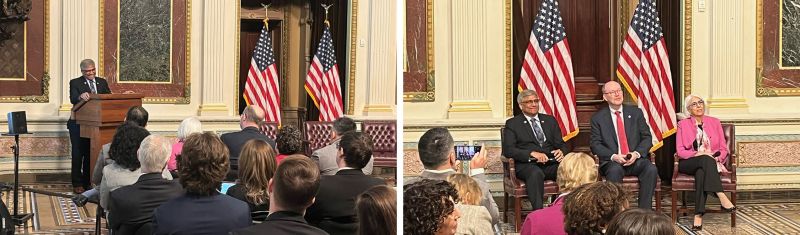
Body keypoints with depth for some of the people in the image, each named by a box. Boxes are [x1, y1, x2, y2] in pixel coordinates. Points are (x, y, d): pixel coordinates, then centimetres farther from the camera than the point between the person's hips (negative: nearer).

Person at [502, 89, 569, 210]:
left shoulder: (550, 120, 24)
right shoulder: (512, 124, 12)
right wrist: (532, 153, -16)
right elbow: (508, 150, -2)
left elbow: (561, 144, 20)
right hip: (527, 165, -3)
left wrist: (561, 151, -7)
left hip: (551, 163, 3)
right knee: (536, 173, -39)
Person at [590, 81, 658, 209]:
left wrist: (637, 153, -11)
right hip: (612, 162, -2)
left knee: (651, 169, -29)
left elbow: (647, 137, 9)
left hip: (636, 160, 2)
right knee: (615, 170, -37)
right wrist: (613, 156, -16)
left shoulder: (636, 113, 13)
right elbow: (595, 144, 1)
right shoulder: (598, 118, 8)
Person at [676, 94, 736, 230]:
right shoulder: (683, 125, 11)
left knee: (701, 172, -37)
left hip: (712, 162, 1)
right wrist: (697, 154, -17)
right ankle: (721, 197, -51)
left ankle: (698, 215, -48)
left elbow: (724, 149, 10)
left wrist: (716, 158, -11)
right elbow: (680, 151, 1)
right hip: (689, 164, -1)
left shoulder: (714, 122, 15)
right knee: (706, 160, -36)